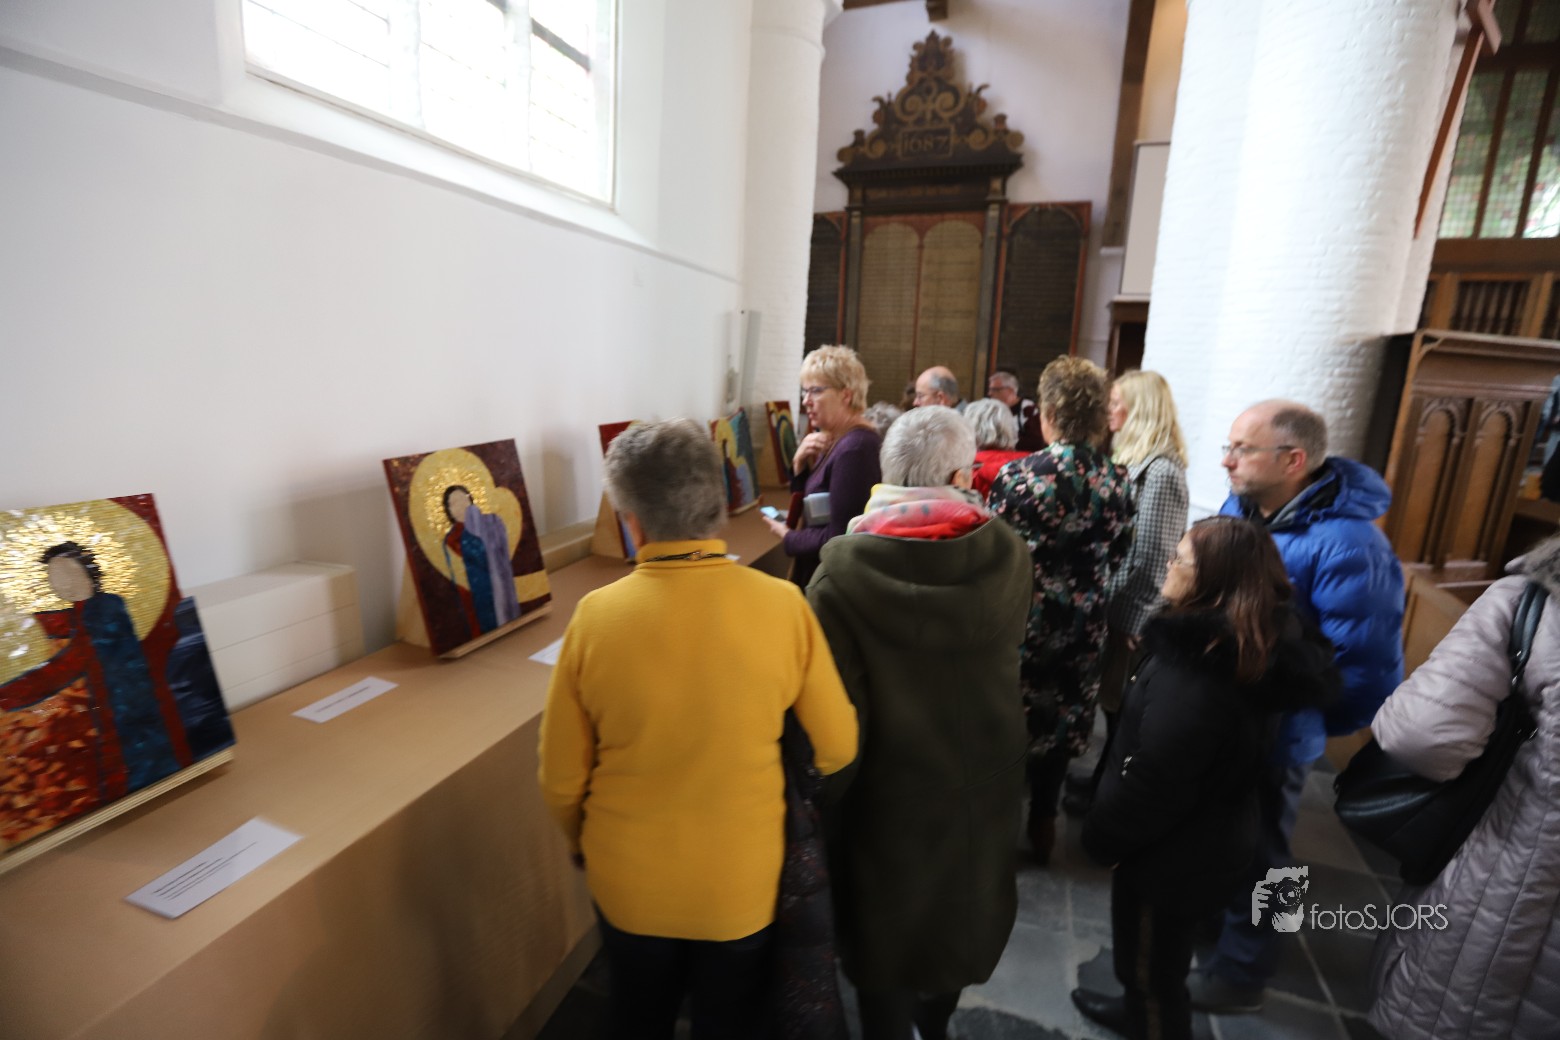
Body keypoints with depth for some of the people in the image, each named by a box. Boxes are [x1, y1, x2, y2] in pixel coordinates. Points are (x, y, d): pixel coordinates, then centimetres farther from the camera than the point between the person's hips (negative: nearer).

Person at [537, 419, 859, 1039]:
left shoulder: (596, 615, -21)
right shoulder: (783, 605, -21)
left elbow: (561, 780, -10)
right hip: (742, 881, 0)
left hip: (629, 881, 1)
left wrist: (583, 843, 12)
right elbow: (838, 749, -10)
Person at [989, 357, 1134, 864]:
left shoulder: (1017, 476, -19)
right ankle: (1042, 822, 34)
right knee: (1062, 717, 19)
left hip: (1023, 618, -4)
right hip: (1083, 627, 4)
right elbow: (1116, 556, 2)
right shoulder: (1117, 480, -5)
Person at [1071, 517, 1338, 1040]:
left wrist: (1101, 837, -10)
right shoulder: (1251, 649, -6)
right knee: (1147, 955, 32)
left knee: (1152, 964, 18)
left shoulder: (1196, 680, -36)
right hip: (1204, 839, 9)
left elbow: (1150, 785, -28)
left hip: (1173, 854, -9)